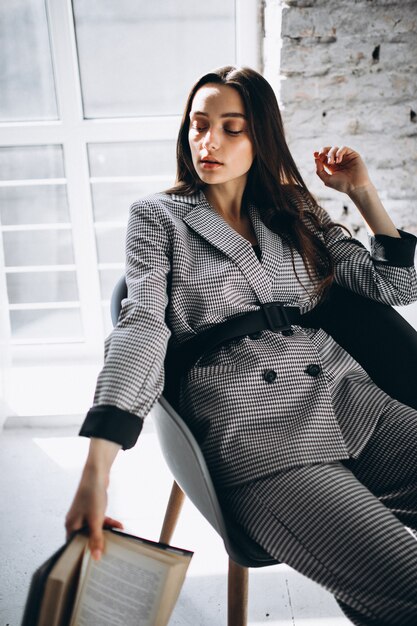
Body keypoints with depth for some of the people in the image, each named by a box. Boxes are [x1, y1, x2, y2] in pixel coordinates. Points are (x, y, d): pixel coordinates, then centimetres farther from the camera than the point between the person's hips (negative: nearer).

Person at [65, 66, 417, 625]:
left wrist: (362, 190, 11)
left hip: (351, 403, 5)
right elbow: (143, 327, -7)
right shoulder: (158, 216, 9)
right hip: (251, 433, -4)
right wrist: (96, 471, -19)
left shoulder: (293, 210, 19)